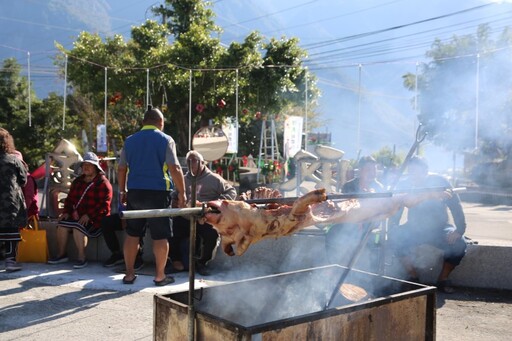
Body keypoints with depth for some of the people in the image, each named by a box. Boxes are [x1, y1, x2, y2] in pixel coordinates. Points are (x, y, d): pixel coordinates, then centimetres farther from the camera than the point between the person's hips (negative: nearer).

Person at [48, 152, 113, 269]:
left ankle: (82, 258, -22)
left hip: (95, 219, -7)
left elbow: (103, 204, -14)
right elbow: (70, 198, 23)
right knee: (62, 224, -15)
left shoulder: (103, 183, -7)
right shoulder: (77, 181, 17)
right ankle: (61, 254, -2)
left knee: (78, 226, -31)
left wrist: (88, 215, -23)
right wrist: (66, 212, 4)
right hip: (77, 216, 7)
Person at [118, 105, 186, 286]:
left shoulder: (130, 141, 9)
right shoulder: (165, 140, -3)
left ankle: (129, 274, 18)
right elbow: (175, 169, -10)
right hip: (158, 192, -4)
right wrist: (182, 193, -4)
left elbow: (121, 169, 11)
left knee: (132, 234, 12)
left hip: (134, 192, 4)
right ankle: (160, 276, 8)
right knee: (160, 236, 3)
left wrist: (122, 191, 20)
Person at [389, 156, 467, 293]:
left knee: (459, 243, -29)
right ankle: (413, 278, -12)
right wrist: (393, 227, -23)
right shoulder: (403, 185, -8)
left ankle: (443, 279, -6)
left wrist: (459, 229, -24)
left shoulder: (439, 181, -14)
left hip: (439, 228, -1)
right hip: (415, 229, 1)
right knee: (396, 237, -28)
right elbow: (396, 211, -4)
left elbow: (455, 205, -13)